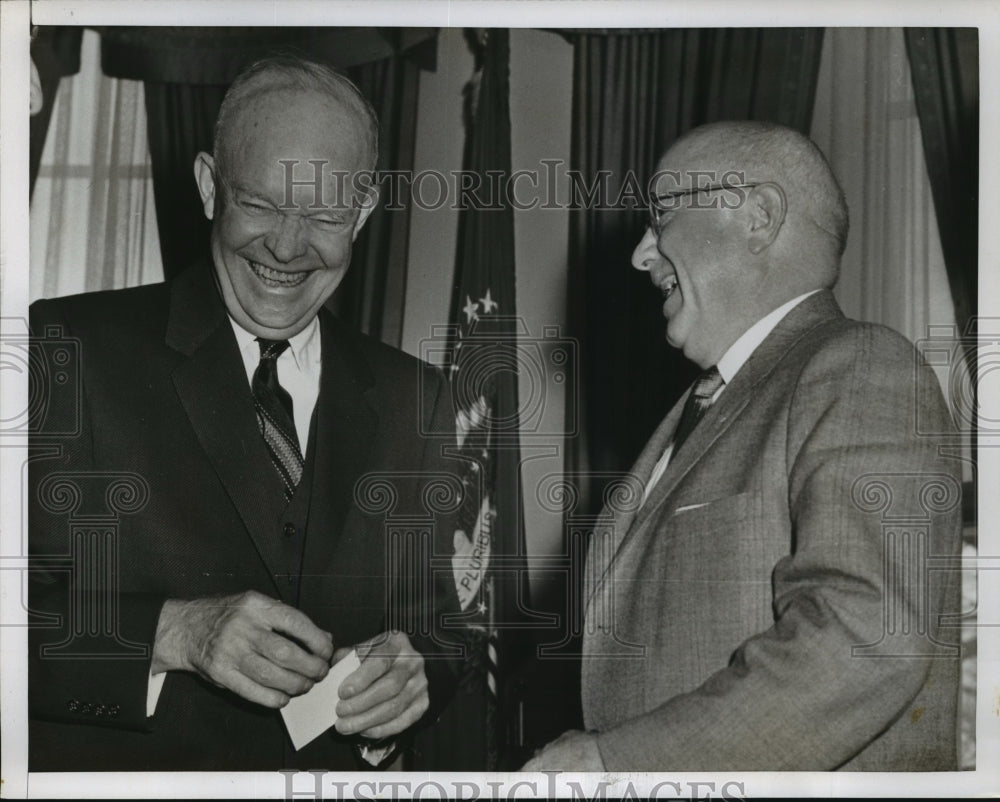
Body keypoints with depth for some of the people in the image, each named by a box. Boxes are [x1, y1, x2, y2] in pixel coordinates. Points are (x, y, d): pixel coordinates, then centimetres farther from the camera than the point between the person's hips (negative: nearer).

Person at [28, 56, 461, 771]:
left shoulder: (411, 399, 8)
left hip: (339, 771, 4)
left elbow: (437, 625, 11)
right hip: (109, 772, -3)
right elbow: (25, 613, -10)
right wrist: (174, 634, -22)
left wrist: (410, 673, -7)